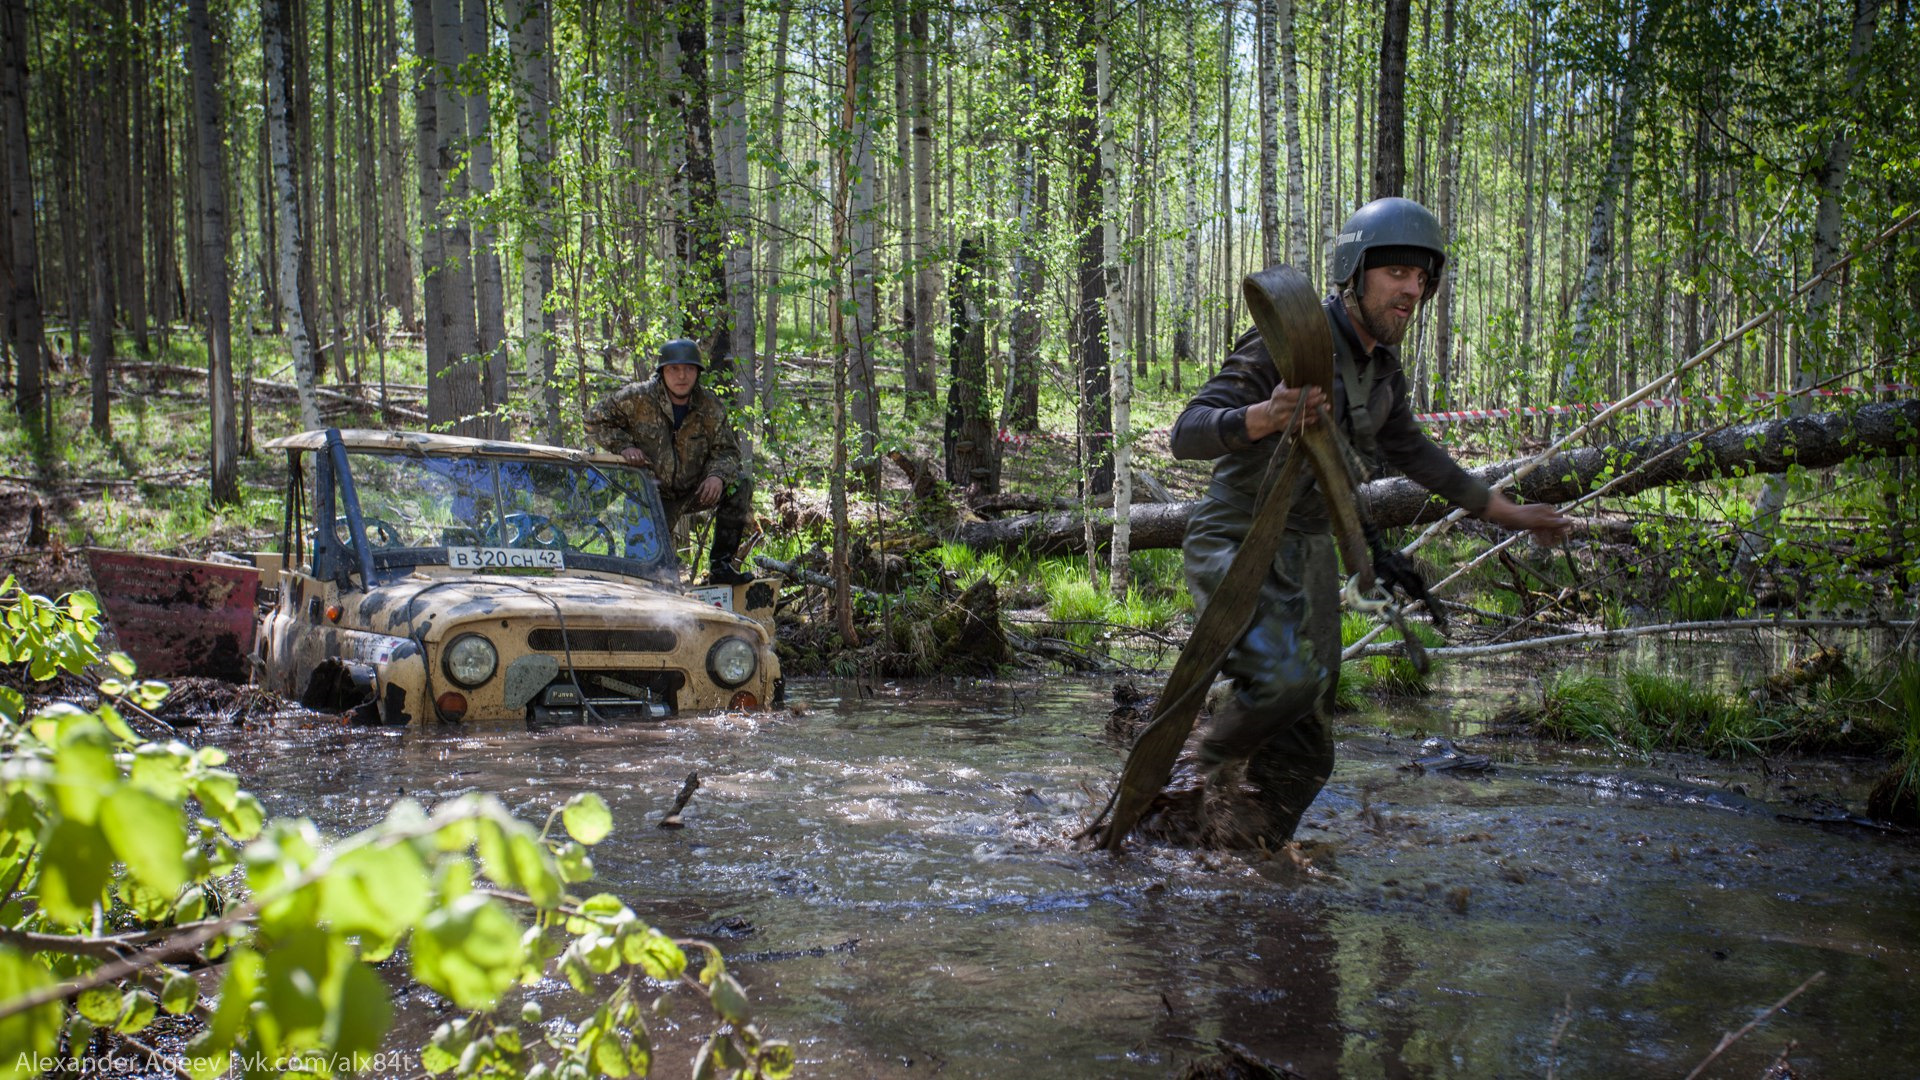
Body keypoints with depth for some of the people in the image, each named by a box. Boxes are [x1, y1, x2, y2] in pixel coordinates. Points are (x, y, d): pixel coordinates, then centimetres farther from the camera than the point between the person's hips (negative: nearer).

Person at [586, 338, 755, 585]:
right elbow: (595, 421, -1)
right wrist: (623, 446, -17)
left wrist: (718, 474, -22)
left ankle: (722, 565, -12)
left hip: (695, 491, 3)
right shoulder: (637, 399, -11)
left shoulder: (711, 407, -3)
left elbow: (727, 450, 0)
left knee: (740, 483, -17)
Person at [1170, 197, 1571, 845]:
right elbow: (1187, 432, -25)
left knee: (1303, 755, 8)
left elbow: (1411, 453, 24)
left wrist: (1507, 513, 28)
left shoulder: (1383, 371, 8)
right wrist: (1266, 416, -46)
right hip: (1237, 544, -8)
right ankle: (1211, 768, -4)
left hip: (1308, 552, 8)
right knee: (1285, 677, -32)